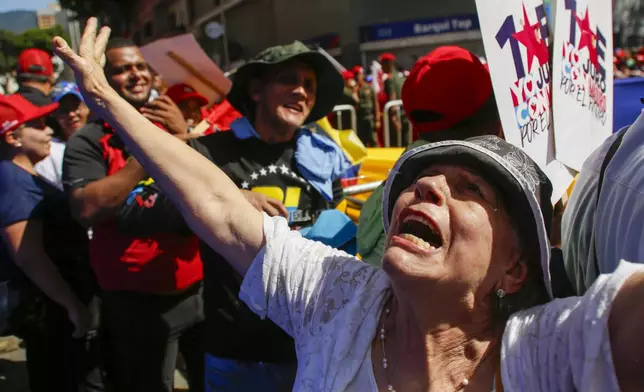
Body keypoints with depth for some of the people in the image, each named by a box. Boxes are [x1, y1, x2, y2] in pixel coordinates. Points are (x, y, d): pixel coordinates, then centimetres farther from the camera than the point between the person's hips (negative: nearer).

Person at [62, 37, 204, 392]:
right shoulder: (87, 142, -6)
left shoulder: (176, 127, 8)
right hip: (137, 302, -4)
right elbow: (87, 210, -21)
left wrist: (184, 137, -14)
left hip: (200, 289, 4)